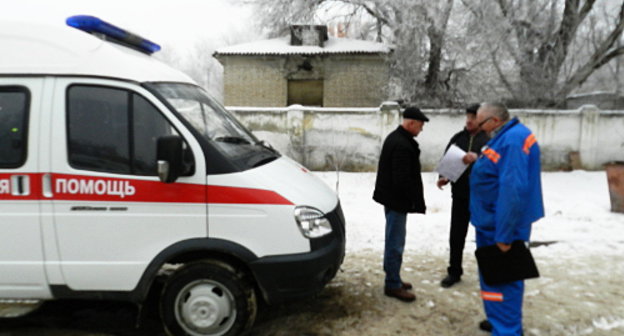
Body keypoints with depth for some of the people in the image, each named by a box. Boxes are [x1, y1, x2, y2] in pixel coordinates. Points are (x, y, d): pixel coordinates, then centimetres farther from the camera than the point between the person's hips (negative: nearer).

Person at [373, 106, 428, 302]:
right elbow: (403, 179, -25)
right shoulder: (402, 145, -22)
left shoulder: (395, 138, 12)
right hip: (397, 200, -11)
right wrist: (416, 202, -15)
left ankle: (393, 278, 30)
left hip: (392, 198, 11)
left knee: (394, 242, 19)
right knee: (395, 243, -1)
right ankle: (393, 285, 9)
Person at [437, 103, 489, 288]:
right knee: (456, 236, 8)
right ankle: (454, 272, 22)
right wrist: (443, 177, -9)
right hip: (460, 195, 3)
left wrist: (477, 157, -40)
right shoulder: (458, 138, 6)